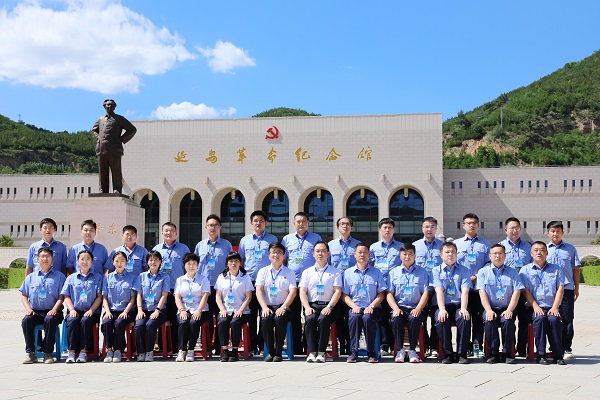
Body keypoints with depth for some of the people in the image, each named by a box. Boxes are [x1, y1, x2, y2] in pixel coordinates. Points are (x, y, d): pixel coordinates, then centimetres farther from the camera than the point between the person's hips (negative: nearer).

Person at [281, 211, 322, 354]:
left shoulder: (316, 238, 11)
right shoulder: (287, 239, 15)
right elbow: (283, 260, 16)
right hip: (292, 282, 2)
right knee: (294, 316, 2)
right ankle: (296, 348, 6)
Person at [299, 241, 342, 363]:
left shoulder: (335, 272, 13)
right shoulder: (307, 272, 18)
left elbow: (338, 291, 3)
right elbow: (302, 291, 8)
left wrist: (329, 307, -14)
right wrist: (307, 307, -10)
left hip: (328, 305, -1)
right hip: (311, 304, 1)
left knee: (323, 319, -33)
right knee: (310, 319, -31)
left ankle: (321, 352, -27)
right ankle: (312, 352, -28)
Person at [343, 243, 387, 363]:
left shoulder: (376, 272, 14)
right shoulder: (348, 273, 15)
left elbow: (381, 294, 6)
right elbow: (344, 295, 8)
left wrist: (371, 306, -11)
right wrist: (354, 306, -11)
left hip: (372, 308, -1)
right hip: (355, 307, 1)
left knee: (367, 318, -34)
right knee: (354, 317, -34)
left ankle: (371, 352, -23)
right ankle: (354, 351, -28)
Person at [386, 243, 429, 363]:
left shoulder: (422, 272, 12)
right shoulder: (393, 273, 15)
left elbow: (425, 293, 4)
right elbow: (389, 294, 8)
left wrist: (418, 309, -14)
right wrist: (396, 308, -11)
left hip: (415, 308, -1)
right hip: (399, 307, 1)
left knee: (414, 319, -34)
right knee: (396, 319, -32)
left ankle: (412, 350, -19)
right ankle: (400, 350, -19)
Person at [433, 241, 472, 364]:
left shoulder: (464, 270, 13)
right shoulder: (437, 271, 11)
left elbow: (465, 291, -1)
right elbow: (439, 291, -4)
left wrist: (463, 308, -20)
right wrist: (442, 309, -20)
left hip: (459, 305, 0)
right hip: (444, 305, 0)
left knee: (464, 318, -32)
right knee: (441, 320, -33)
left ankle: (462, 353, -22)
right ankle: (447, 353, -21)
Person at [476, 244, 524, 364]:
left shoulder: (512, 272, 12)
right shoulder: (483, 272, 11)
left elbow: (516, 292, 2)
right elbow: (482, 292, 0)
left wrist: (509, 310, -14)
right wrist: (489, 310, -16)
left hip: (507, 308, 0)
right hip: (490, 308, 0)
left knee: (507, 320, -32)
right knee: (489, 320, -32)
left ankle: (507, 353, -20)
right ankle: (493, 353, -21)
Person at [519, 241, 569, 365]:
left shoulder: (556, 269, 15)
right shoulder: (525, 270, 11)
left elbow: (560, 289, 7)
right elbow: (526, 291, 2)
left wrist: (555, 307, -8)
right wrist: (535, 307, -13)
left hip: (551, 307, 1)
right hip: (534, 308, -1)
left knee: (554, 319, -32)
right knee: (540, 318, -33)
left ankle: (558, 355, -23)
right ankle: (541, 355, -28)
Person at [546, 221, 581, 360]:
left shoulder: (570, 249, 10)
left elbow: (575, 269, 11)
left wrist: (576, 288, 6)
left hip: (567, 288, 0)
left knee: (567, 320, -1)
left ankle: (566, 349, 4)